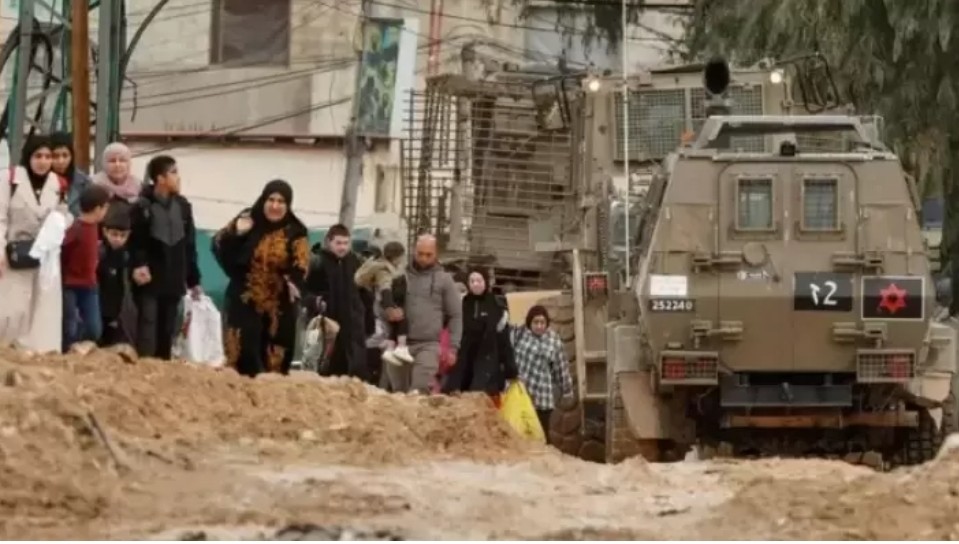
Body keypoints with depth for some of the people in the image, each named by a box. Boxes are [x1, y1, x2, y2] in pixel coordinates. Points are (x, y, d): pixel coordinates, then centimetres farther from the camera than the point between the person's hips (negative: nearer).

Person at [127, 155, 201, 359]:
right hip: (149, 281, -6)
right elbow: (135, 244, -11)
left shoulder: (182, 206, 10)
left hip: (173, 282, 6)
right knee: (148, 331, -9)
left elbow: (189, 246, 14)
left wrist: (194, 280, 14)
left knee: (167, 333, 10)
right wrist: (137, 266, -28)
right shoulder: (143, 208, -8)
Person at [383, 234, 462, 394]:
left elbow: (456, 316, 7)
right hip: (401, 343, 3)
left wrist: (452, 347, -1)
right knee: (399, 392, 5)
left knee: (420, 390, -19)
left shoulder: (444, 279, 6)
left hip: (429, 345, -3)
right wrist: (389, 311, -11)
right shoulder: (402, 276, 9)